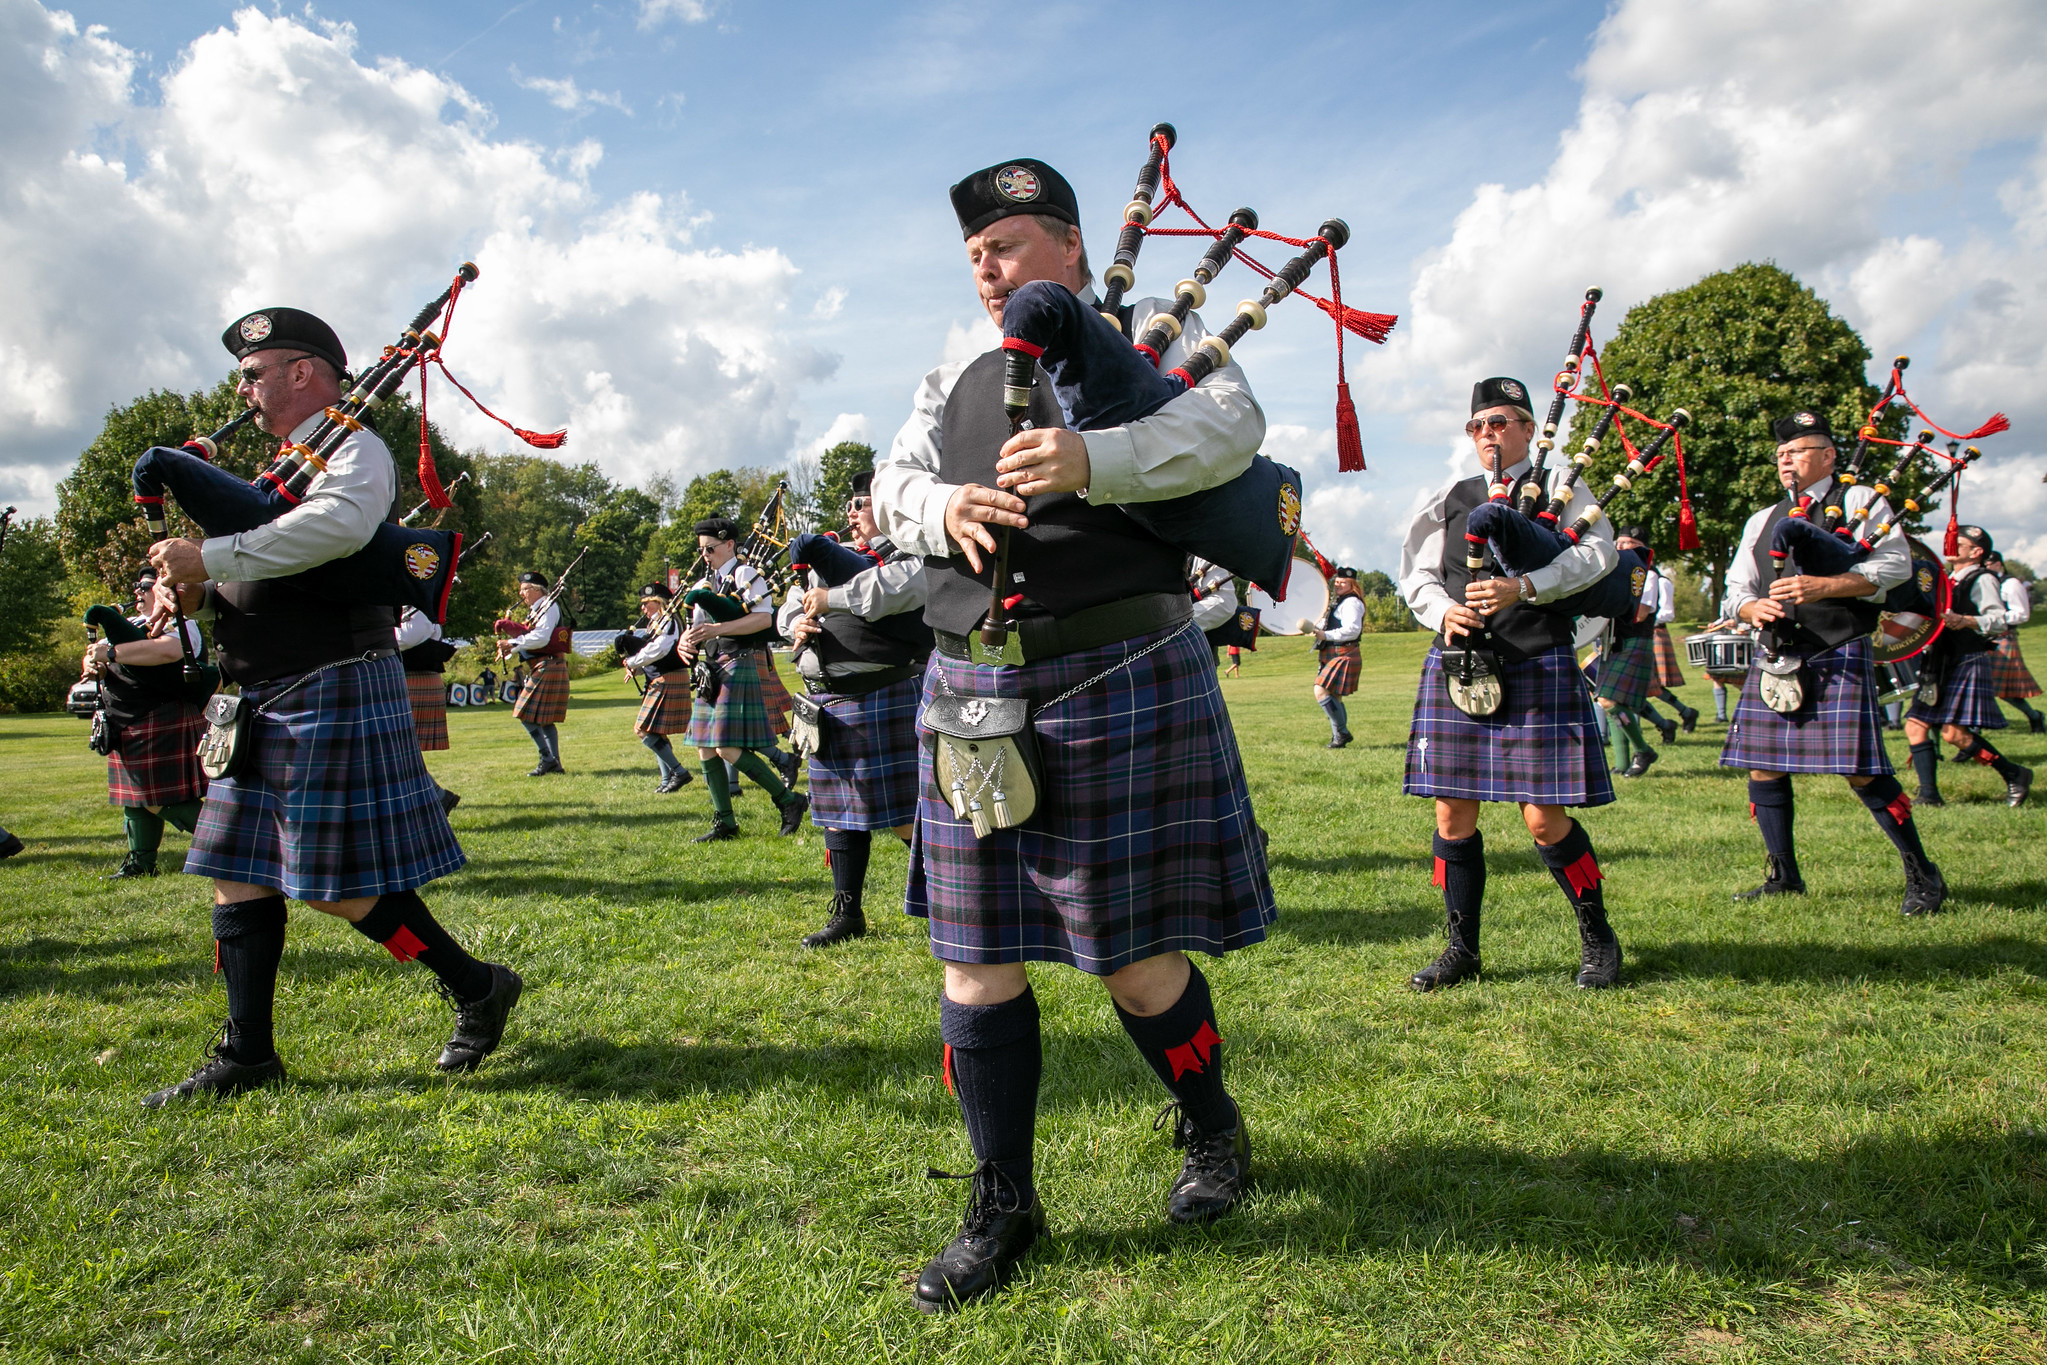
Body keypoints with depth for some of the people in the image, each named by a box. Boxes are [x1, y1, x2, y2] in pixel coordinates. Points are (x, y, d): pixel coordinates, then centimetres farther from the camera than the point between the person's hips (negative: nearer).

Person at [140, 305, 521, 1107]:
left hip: (332, 695, -9)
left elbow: (337, 526, -31)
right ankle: (246, 1054, 18)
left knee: (339, 883, -6)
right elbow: (246, 581, 20)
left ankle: (477, 988, 9)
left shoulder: (355, 449, -8)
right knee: (239, 874, 10)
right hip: (267, 702, 9)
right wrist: (191, 590, -2)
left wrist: (211, 557, -26)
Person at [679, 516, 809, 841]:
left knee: (729, 748, -14)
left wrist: (717, 629, -25)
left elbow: (764, 618, -17)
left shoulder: (746, 574, -4)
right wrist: (686, 643, -4)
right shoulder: (704, 584, 19)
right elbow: (696, 626, 20)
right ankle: (724, 822, 16)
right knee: (706, 749, 7)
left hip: (737, 664, -8)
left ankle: (789, 800, 0)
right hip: (709, 668, 8)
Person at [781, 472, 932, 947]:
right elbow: (795, 604, 23)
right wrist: (797, 622, -1)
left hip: (885, 698, -7)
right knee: (840, 810, 12)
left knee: (906, 815, -5)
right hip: (828, 701, 8)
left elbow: (903, 585, -25)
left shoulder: (910, 549, -3)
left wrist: (831, 599, -19)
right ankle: (847, 912, 23)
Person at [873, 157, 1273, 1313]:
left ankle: (1214, 1131, 31)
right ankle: (1004, 1205, 21)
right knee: (977, 957, 5)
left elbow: (1234, 427, -11)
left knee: (1136, 954, 1)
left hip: (1117, 675, -5)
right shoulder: (957, 381, 20)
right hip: (972, 687, 5)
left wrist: (1092, 460, -26)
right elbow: (894, 483, 13)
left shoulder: (1155, 331, 5)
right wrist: (943, 507, -10)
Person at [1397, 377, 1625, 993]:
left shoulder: (1557, 484, 8)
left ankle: (1598, 938, 17)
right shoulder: (1451, 497, 16)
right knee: (1454, 813, 2)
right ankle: (1462, 948, 16)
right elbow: (1416, 574, 14)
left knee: (1544, 817, -6)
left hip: (1537, 666, -3)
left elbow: (1600, 551, -7)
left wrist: (1523, 588, -19)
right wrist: (1445, 612, -7)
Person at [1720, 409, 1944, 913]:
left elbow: (1895, 564, -5)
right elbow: (1736, 588, 19)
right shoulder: (1762, 521, 20)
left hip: (1839, 654, -5)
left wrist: (1824, 586, -17)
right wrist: (1754, 608, -5)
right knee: (1763, 766, 2)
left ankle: (1921, 873, 7)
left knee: (1861, 771, -9)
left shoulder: (1861, 501, 6)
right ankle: (1784, 876, 15)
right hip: (1774, 656, 5)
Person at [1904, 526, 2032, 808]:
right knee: (1916, 726, -1)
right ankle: (1929, 795, 1)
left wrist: (1966, 621, -34)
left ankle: (2015, 774, 3)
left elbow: (2000, 622, -18)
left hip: (1968, 664, -8)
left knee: (1953, 732, -15)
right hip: (1940, 665, 8)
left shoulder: (1982, 580, -5)